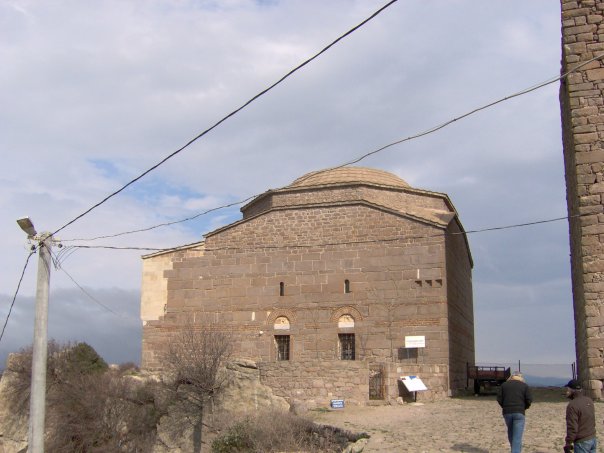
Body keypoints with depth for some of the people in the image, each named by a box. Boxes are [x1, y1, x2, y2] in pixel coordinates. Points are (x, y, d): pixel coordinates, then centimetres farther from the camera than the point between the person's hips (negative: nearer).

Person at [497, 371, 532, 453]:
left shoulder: (504, 385, 12)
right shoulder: (525, 386, 7)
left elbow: (499, 398, 4)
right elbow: (529, 400, -2)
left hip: (507, 412, 3)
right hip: (519, 413, -3)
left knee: (511, 432, 23)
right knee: (517, 436, -5)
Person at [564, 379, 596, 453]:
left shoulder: (572, 405, -21)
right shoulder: (589, 400, 4)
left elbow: (572, 427, -20)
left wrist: (568, 444, -12)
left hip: (582, 442, -8)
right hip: (593, 439, 8)